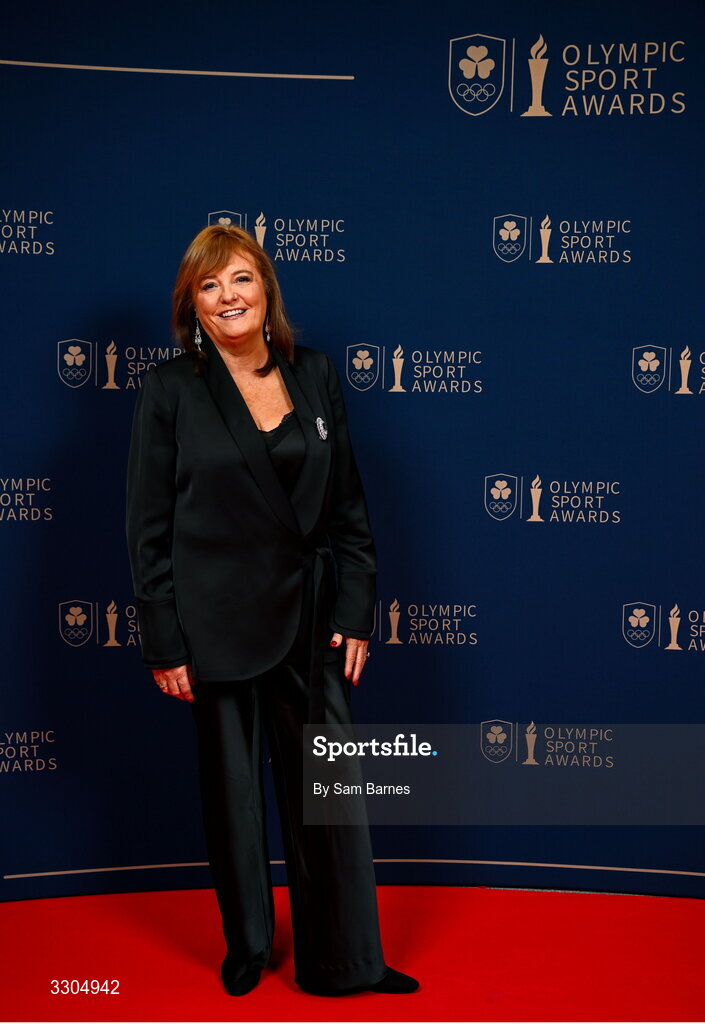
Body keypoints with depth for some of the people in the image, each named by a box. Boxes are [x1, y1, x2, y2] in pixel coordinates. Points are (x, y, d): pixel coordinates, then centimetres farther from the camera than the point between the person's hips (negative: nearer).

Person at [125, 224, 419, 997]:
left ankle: (346, 960, 23)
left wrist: (355, 613, 2)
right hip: (219, 627, -2)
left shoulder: (314, 375, 4)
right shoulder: (169, 390, -4)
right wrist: (164, 644, -7)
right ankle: (247, 947, 35)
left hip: (312, 619, 2)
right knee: (231, 790, 13)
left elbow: (349, 505, 7)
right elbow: (148, 528, -4)